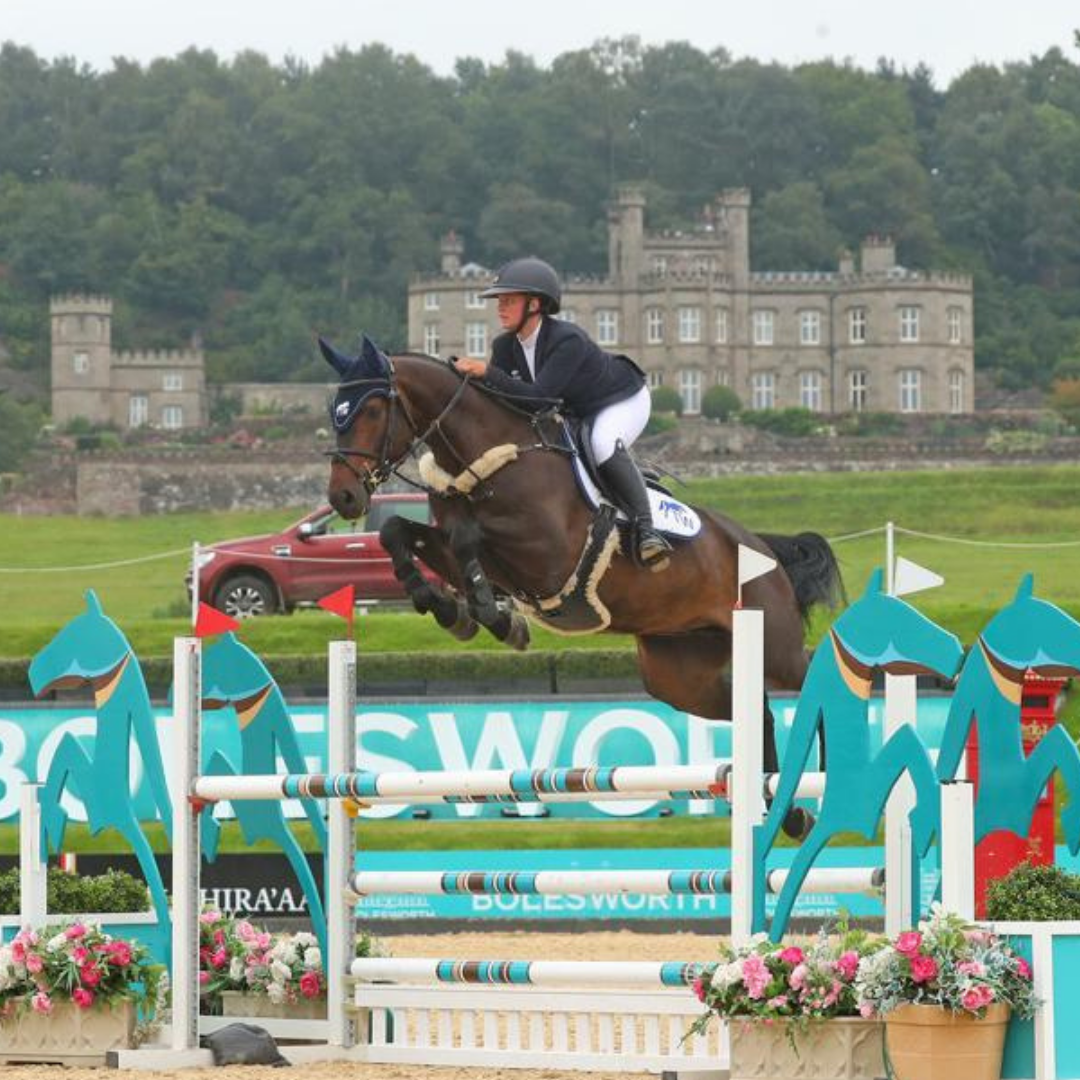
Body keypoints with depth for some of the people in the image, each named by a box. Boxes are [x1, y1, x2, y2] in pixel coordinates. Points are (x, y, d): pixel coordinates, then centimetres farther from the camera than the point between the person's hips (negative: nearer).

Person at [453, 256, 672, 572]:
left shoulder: (568, 340, -36)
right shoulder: (505, 347, -12)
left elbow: (538, 397, -43)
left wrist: (487, 373, -48)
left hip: (623, 402, -8)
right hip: (573, 412, 8)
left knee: (604, 446, -37)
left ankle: (645, 528, -35)